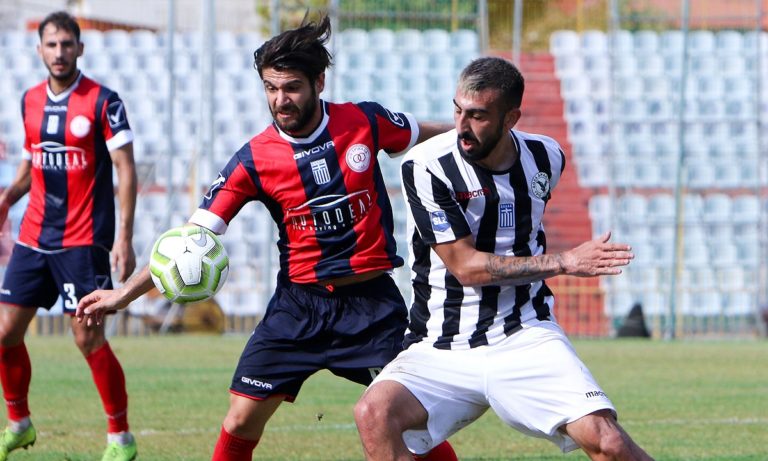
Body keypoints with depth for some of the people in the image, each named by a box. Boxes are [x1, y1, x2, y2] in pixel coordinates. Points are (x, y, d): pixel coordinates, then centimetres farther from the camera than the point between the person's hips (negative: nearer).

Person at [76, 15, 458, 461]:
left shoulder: (365, 122, -7)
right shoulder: (253, 160, -8)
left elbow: (431, 135, 14)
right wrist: (124, 294, -13)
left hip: (372, 302, -1)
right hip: (299, 302, 1)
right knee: (242, 420, -3)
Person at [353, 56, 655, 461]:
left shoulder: (547, 158, 3)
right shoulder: (426, 166, -12)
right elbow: (466, 266, -14)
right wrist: (565, 262, -17)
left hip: (525, 338, 2)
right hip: (441, 350, -2)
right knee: (375, 413, -29)